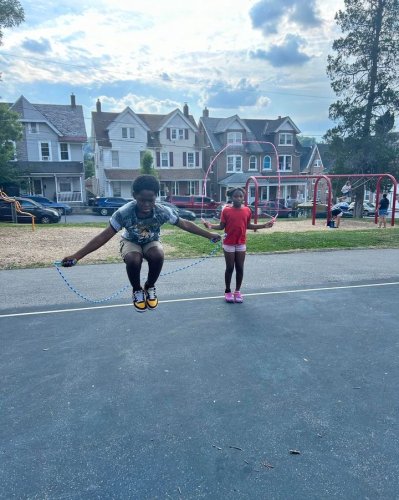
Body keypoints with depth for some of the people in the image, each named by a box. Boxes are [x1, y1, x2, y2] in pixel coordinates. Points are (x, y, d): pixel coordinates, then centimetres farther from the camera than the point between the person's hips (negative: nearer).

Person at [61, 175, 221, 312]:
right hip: (131, 242, -1)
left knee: (158, 256, -33)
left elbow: (185, 224, -15)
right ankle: (137, 290, -2)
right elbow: (104, 236, -28)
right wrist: (76, 256, -32)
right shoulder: (124, 213, -33)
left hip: (151, 242, 1)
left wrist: (209, 235, -10)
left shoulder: (163, 211, -29)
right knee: (133, 260, -35)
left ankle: (150, 287, -1)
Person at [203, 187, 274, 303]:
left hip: (241, 244, 3)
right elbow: (221, 226, -4)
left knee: (240, 268, 8)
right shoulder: (226, 210, -8)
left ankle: (237, 291, 21)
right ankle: (228, 291, 20)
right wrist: (211, 226, -22)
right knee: (230, 268, 5)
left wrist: (264, 225, 5)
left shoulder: (247, 210, 1)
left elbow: (248, 225, 10)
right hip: (229, 244, -3)